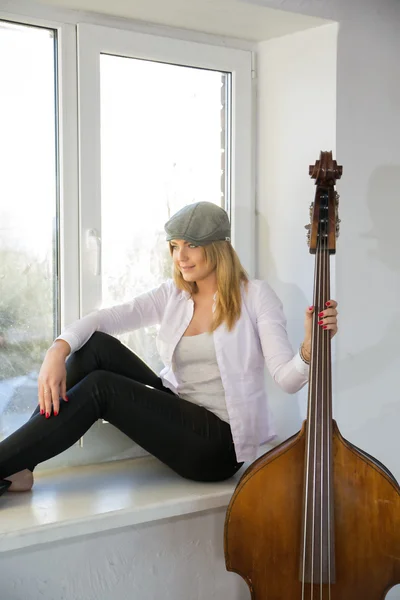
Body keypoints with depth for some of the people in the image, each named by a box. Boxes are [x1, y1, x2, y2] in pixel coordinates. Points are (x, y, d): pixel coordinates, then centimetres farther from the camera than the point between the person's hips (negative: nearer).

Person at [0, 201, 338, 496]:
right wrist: (59, 350, -24)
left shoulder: (255, 296, -5)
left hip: (220, 442, -5)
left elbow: (287, 379, -13)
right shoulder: (172, 296, 7)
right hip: (174, 414, 5)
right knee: (97, 346, -12)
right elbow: (102, 319, -4)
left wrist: (310, 349, -36)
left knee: (101, 388, -22)